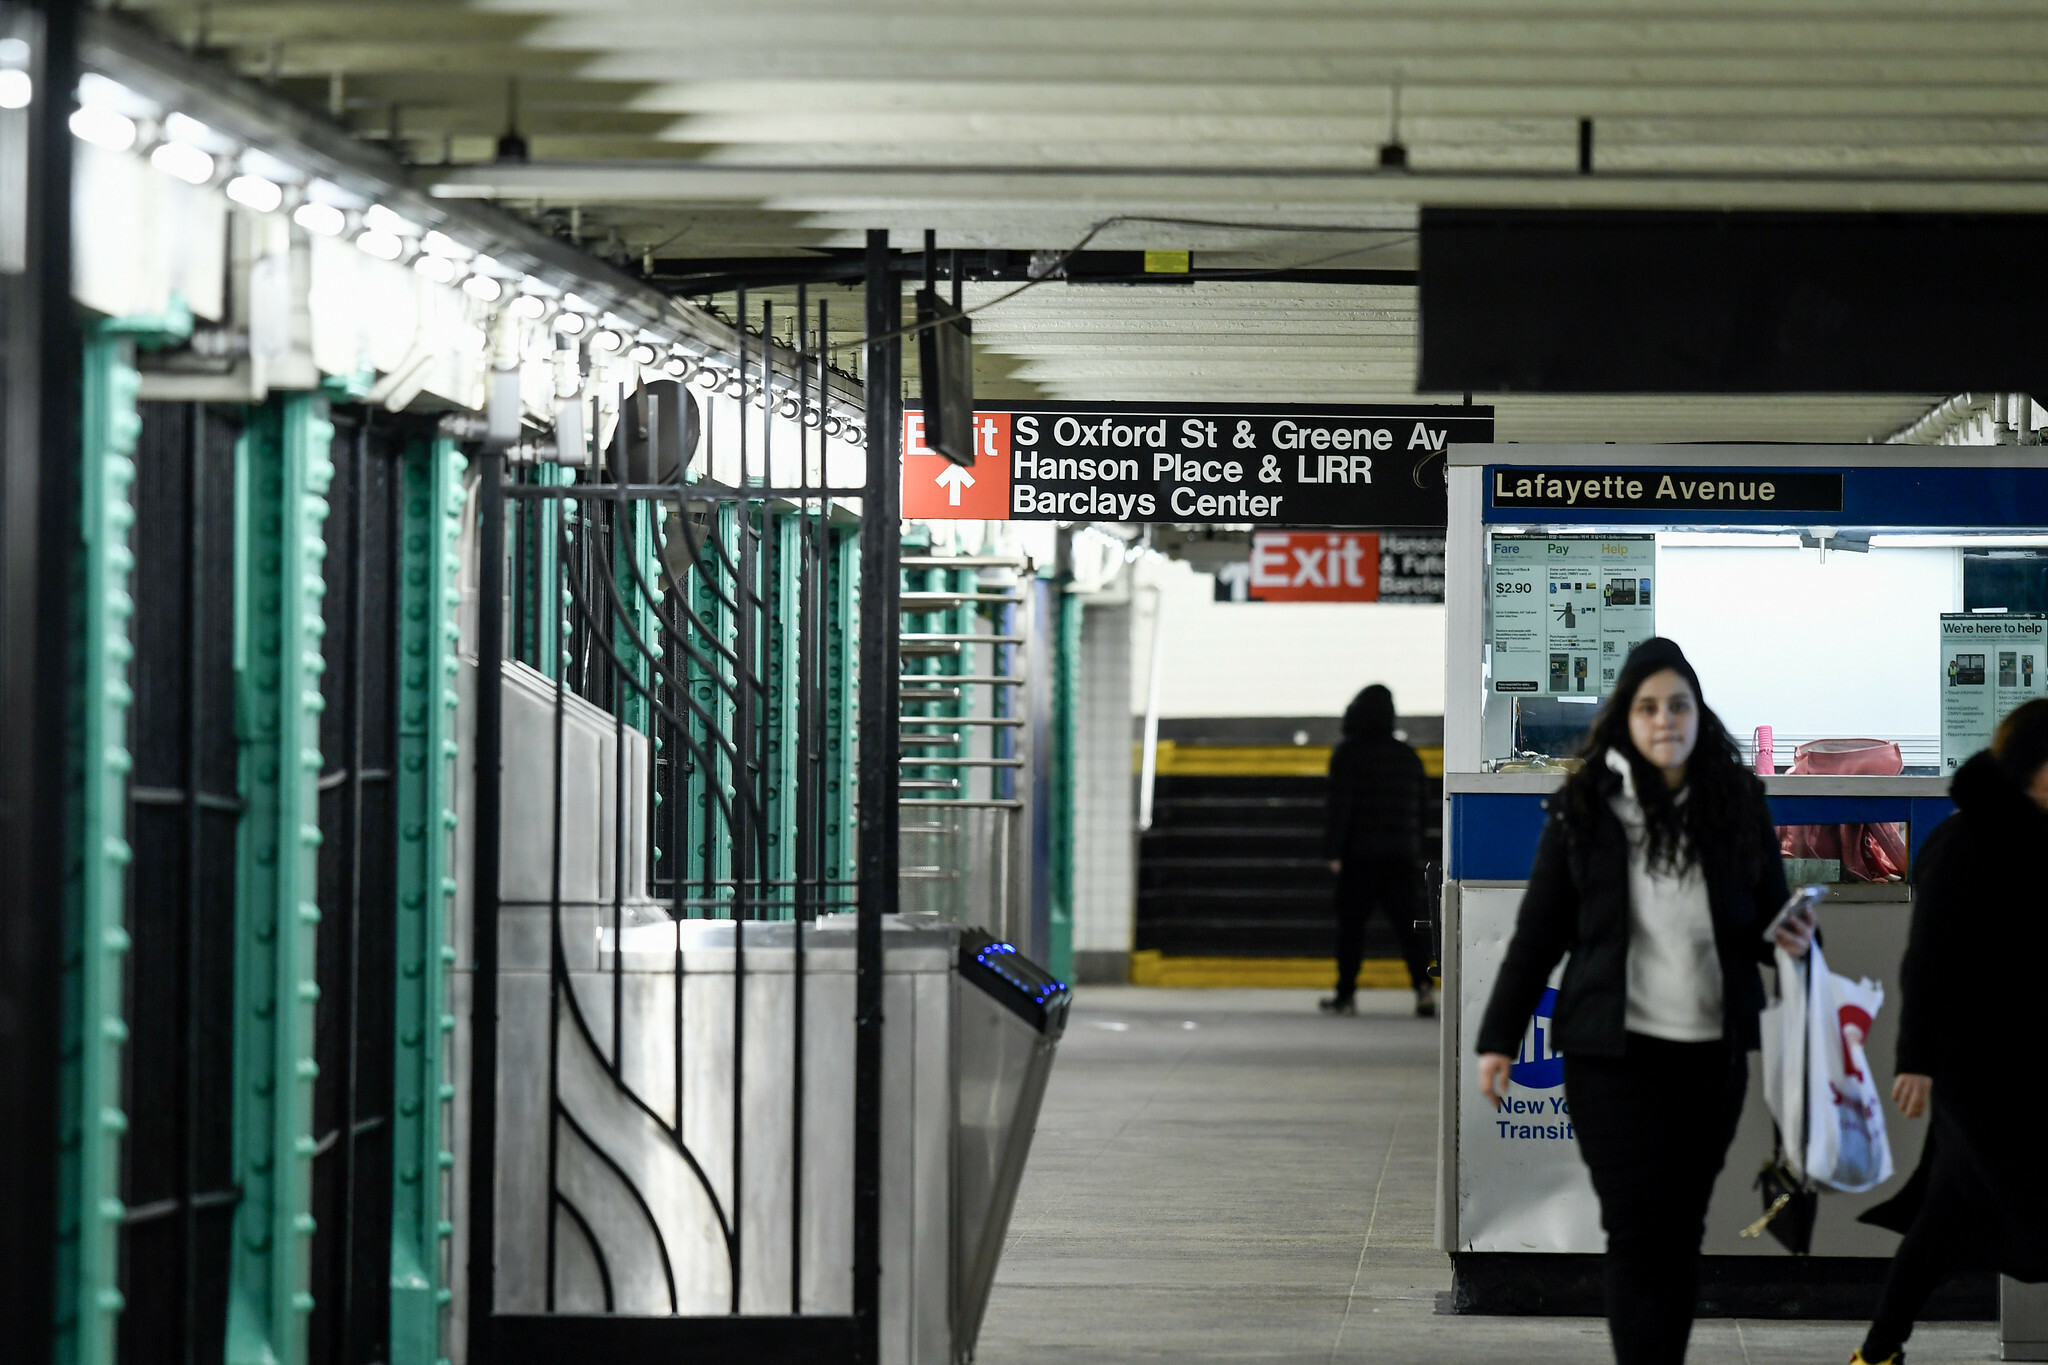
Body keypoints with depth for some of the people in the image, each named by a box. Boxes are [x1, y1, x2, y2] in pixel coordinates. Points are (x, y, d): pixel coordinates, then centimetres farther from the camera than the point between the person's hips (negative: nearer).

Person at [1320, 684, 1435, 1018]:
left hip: (1360, 856, -4)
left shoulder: (1348, 753, -6)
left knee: (1351, 926, 6)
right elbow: (1418, 808, 15)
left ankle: (1346, 993, 9)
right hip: (1402, 857, 4)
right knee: (1409, 924, 1)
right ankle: (1423, 984, -15)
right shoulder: (1408, 756, 10)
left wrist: (1333, 850, -9)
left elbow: (1340, 805, -11)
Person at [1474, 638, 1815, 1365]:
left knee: (1683, 1229, 8)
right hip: (1614, 1052, -2)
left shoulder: (1738, 802, 4)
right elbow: (1539, 930, 4)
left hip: (1713, 1051, 2)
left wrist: (1792, 940, -12)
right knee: (1637, 1231, -7)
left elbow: (1769, 914, 12)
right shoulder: (1584, 808, -1)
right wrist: (1499, 1037, 3)